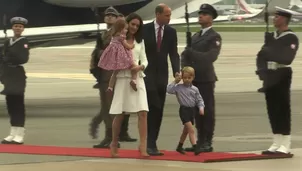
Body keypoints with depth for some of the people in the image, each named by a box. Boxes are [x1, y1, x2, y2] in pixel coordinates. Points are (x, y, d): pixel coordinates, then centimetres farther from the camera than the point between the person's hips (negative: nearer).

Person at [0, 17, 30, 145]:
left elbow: (24, 59, -14)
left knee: (18, 105, -7)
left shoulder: (24, 42, -3)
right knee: (10, 105, 7)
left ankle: (19, 135, -8)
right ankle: (13, 134, 12)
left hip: (18, 76, -6)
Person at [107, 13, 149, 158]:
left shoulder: (140, 42, 13)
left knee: (142, 112, -12)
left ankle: (143, 146, -14)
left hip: (137, 78, 3)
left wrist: (140, 67, -13)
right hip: (122, 78, -3)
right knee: (119, 114, 2)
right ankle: (114, 144, 21)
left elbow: (144, 60, 10)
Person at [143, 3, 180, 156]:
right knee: (154, 108, -14)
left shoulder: (171, 32, 4)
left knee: (158, 110, 3)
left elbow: (173, 54, 3)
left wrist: (176, 71, -11)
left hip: (162, 75, 4)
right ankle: (150, 144, -12)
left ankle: (151, 143, 9)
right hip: (148, 73, -4)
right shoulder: (145, 29, -5)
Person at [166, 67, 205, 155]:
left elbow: (199, 100, 7)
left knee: (186, 130, 18)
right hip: (184, 109, -5)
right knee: (191, 129, -17)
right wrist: (175, 82, -12)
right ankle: (195, 147, -23)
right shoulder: (178, 87, -4)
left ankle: (179, 147, 34)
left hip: (192, 110, 5)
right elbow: (169, 90, -14)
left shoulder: (195, 89, 5)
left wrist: (201, 108, -8)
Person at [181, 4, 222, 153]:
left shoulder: (214, 37, -3)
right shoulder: (195, 37, 19)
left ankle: (207, 143, -4)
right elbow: (185, 55, 14)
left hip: (206, 79, -7)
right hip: (194, 79, 7)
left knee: (208, 110, -5)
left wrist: (191, 53, -16)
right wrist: (186, 69, -4)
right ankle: (200, 142, 10)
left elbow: (211, 56, -16)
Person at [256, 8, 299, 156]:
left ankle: (285, 146, -5)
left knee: (283, 110, -6)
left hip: (282, 76, -7)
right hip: (270, 77, 7)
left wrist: (269, 52, -17)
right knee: (272, 110, 7)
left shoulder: (291, 38, -8)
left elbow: (287, 59, -20)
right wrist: (262, 70, -6)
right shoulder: (271, 36, 14)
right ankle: (276, 144, 12)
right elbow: (261, 56, 10)